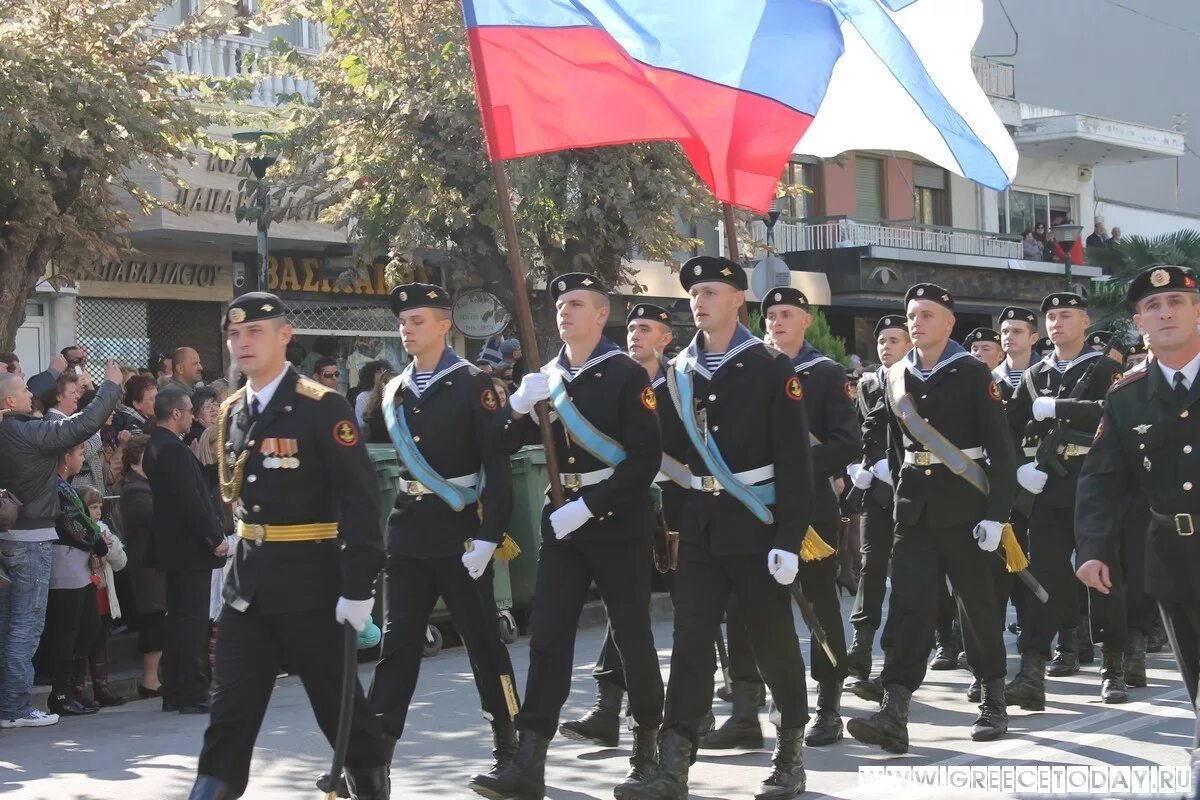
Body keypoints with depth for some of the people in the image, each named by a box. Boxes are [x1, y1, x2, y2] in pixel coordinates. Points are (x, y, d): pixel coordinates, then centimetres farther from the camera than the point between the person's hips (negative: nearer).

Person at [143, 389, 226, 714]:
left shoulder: (155, 446, 14)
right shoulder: (174, 450, -17)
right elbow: (191, 501, -22)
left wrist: (214, 533, 17)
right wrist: (216, 538, -15)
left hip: (171, 548, 10)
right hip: (190, 550, -10)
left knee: (178, 620, 13)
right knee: (193, 620, -6)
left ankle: (174, 693, 17)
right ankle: (192, 695, -4)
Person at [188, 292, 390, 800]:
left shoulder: (323, 407, -12)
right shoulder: (232, 412, 10)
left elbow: (360, 500, -16)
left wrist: (358, 587, -19)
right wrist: (237, 556, 16)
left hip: (309, 582, -6)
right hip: (247, 581, 6)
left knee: (337, 699, 7)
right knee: (230, 707, 6)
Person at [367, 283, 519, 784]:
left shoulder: (473, 385, -8)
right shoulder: (395, 391, 10)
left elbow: (498, 467, -12)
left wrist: (488, 537, -18)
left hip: (459, 532, -5)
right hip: (407, 531, 5)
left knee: (481, 638, 4)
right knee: (398, 641, 5)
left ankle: (508, 745, 17)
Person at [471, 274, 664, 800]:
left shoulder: (627, 375, -8)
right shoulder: (547, 377, 9)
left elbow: (645, 459, -14)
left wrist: (589, 506, -20)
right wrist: (518, 404, -11)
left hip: (618, 522, -5)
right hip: (561, 521, 5)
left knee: (632, 636, 7)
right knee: (547, 636, -3)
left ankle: (648, 742, 27)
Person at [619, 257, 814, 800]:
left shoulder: (771, 368, -6)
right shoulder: (679, 372, 8)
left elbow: (794, 459, -10)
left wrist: (788, 538, -15)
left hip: (755, 522, -4)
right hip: (699, 525, 4)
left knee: (773, 642, 7)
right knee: (690, 641, -1)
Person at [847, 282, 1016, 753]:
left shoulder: (973, 375, -6)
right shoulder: (896, 377, 8)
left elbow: (1000, 449, -8)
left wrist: (996, 514, -13)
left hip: (963, 510, -3)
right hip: (913, 510, 3)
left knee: (977, 602, 7)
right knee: (909, 604, -6)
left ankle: (993, 702, 24)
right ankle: (893, 714, -13)